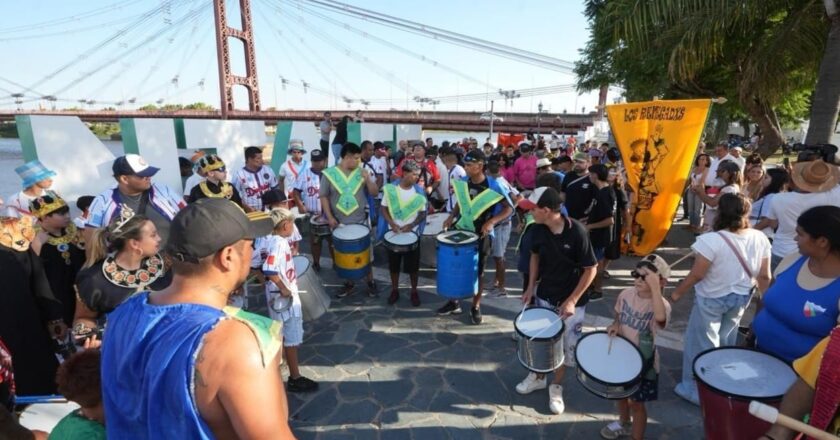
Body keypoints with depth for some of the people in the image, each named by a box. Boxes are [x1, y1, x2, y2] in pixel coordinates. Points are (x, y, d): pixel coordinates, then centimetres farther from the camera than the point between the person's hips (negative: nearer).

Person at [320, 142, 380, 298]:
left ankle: (370, 282, 26)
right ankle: (348, 283, 30)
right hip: (339, 223, 0)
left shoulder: (361, 172, -3)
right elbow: (324, 197, 0)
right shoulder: (329, 174, -7)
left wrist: (368, 180, -18)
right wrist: (329, 217, -8)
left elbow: (374, 193, -1)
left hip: (360, 222, 1)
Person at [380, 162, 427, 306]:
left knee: (413, 265, 7)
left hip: (412, 232, 0)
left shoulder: (419, 191, -5)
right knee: (393, 263, 11)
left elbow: (423, 213, -1)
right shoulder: (391, 188, -5)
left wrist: (411, 225, -17)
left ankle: (414, 292, 25)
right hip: (393, 232, 1)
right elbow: (384, 208, 0)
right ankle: (395, 290, 29)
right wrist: (391, 223, -16)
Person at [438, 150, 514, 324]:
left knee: (478, 271, 8)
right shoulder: (463, 182, -2)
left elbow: (509, 208, -12)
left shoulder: (493, 186, -17)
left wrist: (492, 221, -27)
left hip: (481, 234, -4)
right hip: (461, 230, 4)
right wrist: (452, 216, -3)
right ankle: (453, 302, 27)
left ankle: (476, 307, 26)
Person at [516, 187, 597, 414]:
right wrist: (531, 286, 2)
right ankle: (538, 376, 41)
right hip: (544, 295, 4)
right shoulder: (539, 228, -11)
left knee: (566, 346, 12)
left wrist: (572, 300, -18)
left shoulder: (577, 232, -26)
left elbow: (591, 269, -17)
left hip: (571, 301, -4)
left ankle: (556, 386, 34)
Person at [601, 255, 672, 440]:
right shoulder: (626, 294, -9)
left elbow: (660, 318, -52)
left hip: (643, 362, -6)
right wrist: (615, 325, -10)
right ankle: (624, 423, 54)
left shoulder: (662, 304, -26)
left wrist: (654, 287, -51)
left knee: (636, 403, 11)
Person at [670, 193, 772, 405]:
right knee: (725, 342, 24)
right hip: (741, 298, 6)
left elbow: (696, 275, -21)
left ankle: (696, 390, 23)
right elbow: (764, 276, -2)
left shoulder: (711, 240, -29)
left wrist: (677, 292, -6)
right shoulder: (760, 239, -10)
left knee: (701, 343, 10)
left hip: (711, 299, -6)